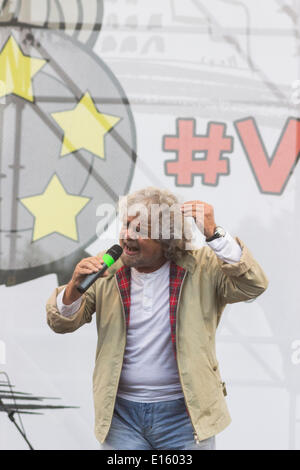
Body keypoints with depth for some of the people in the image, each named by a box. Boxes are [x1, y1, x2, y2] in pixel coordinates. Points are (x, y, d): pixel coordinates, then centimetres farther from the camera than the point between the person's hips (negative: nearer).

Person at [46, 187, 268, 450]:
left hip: (184, 415, -2)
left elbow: (253, 285, -19)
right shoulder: (107, 272, 1)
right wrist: (75, 287, -19)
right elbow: (62, 324, 3)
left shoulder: (202, 268, -5)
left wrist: (213, 233, -27)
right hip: (122, 413, 2)